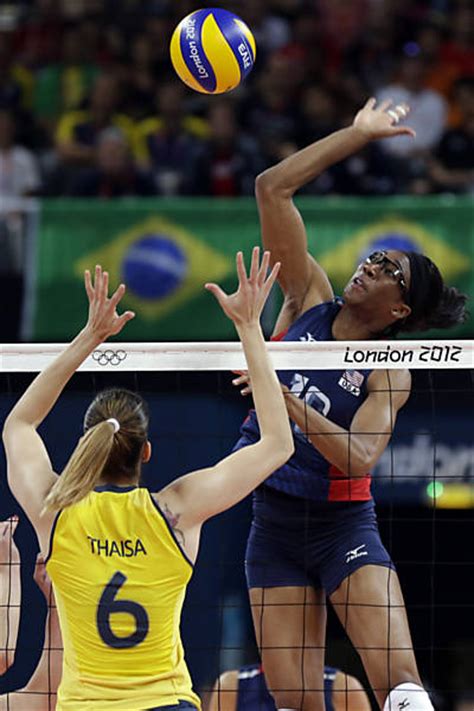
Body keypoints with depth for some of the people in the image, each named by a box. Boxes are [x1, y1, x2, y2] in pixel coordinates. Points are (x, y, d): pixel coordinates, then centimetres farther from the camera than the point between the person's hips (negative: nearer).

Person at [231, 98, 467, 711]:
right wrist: (357, 134, -1)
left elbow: (358, 458, -23)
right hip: (273, 520, 4)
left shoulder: (389, 374, -7)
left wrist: (285, 400, -33)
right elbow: (272, 188, -1)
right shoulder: (309, 300, 3)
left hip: (342, 523, -4)